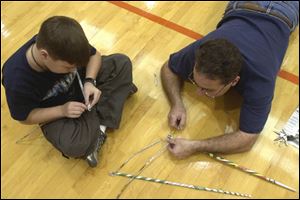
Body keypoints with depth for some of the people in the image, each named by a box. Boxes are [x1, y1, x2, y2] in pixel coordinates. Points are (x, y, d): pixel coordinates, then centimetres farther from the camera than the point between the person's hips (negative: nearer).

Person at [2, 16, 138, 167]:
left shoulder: (66, 48, -27)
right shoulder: (17, 81, -35)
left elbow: (94, 55, -6)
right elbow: (24, 118, -17)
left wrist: (89, 82, -24)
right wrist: (62, 110, -29)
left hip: (79, 83, 5)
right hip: (55, 112, -5)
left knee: (122, 62, -10)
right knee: (74, 146, -34)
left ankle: (101, 123, -14)